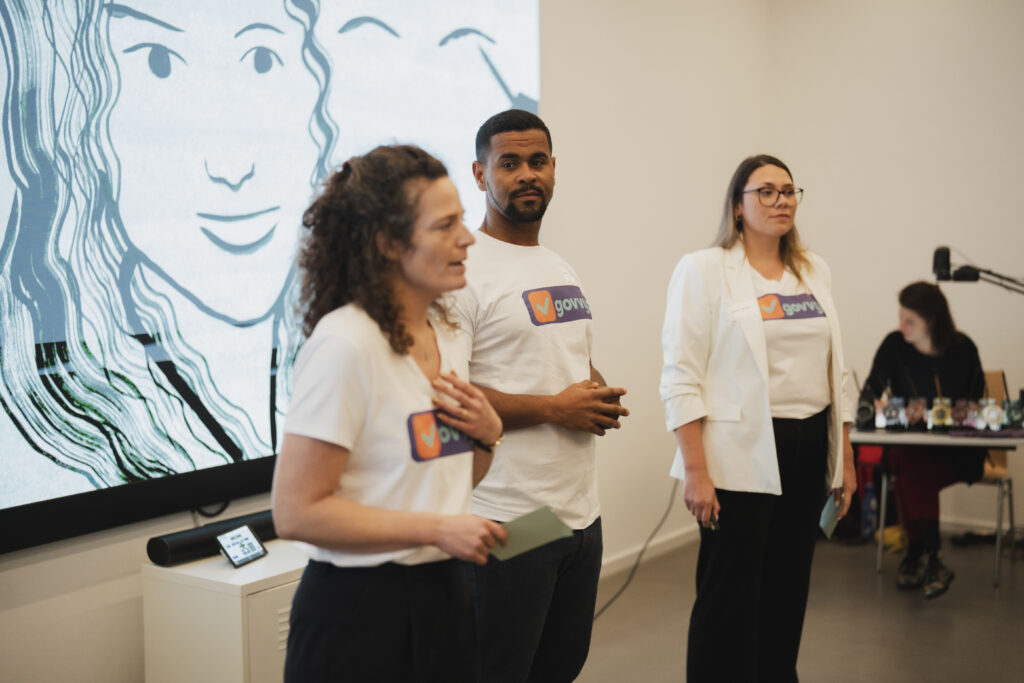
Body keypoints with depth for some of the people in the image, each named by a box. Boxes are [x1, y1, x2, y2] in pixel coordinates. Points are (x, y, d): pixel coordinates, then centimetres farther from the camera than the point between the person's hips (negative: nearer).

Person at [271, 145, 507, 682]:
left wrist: (486, 435, -2)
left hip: (441, 597, 8)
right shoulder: (345, 343, -19)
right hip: (360, 611, -8)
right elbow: (296, 512, -21)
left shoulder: (445, 332, 7)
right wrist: (437, 528, -20)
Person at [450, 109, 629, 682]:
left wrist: (600, 396, 1)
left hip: (582, 511, 8)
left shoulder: (564, 270, 14)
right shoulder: (463, 269, -13)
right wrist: (554, 408, -18)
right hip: (508, 521, -8)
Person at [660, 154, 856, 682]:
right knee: (731, 599, -1)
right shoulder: (704, 270, -5)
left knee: (788, 591, 14)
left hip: (809, 453, 6)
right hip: (744, 455, -6)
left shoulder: (815, 271, 12)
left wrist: (845, 457, 13)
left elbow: (835, 371, 16)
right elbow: (681, 378, -10)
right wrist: (695, 472, -16)